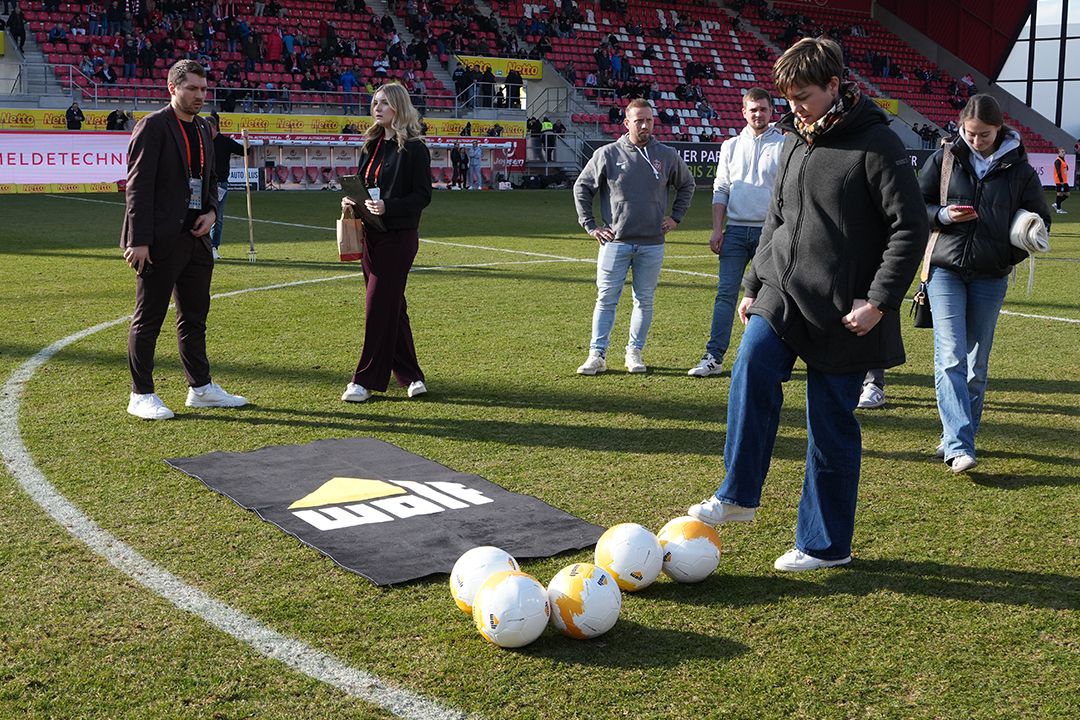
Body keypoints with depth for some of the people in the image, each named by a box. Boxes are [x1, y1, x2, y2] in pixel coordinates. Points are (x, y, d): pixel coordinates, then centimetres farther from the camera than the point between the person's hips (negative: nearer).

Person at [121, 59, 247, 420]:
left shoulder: (203, 129, 15)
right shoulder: (153, 126, -9)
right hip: (161, 241, -8)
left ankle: (201, 388, 25)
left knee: (195, 316, 15)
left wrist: (211, 212, 4)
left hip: (196, 238, 8)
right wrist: (139, 240, -18)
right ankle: (141, 395, 9)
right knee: (148, 319, 0)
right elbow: (139, 185, -13)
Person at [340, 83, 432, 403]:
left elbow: (423, 195, -11)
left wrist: (388, 206, -24)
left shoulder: (414, 148, -7)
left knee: (378, 307, -8)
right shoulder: (372, 145, 15)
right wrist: (352, 200, 1)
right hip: (373, 235, 8)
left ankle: (367, 380, -1)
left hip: (399, 237, -7)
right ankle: (411, 376, 19)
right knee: (392, 307, 10)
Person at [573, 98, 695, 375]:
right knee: (606, 299, -2)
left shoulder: (667, 156, 5)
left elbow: (687, 184, 22)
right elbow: (581, 187, 8)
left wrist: (676, 217, 12)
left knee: (645, 300, 6)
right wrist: (590, 225, 3)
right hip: (615, 241, -2)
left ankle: (635, 352, 16)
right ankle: (597, 355, 1)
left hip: (652, 244, 2)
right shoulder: (607, 154, -1)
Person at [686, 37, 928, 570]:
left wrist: (879, 301, -16)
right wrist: (754, 285, 17)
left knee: (831, 425, 1)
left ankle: (826, 544, 15)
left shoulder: (875, 144, -10)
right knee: (753, 364, -22)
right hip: (782, 293, 6)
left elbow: (910, 227, -11)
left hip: (843, 310, -5)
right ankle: (738, 496, -11)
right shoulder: (795, 142, 12)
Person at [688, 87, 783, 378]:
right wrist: (717, 229, 3)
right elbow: (721, 190, 13)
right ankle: (714, 357, -5)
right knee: (726, 292, -4)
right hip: (735, 230, 2)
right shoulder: (731, 146, 13)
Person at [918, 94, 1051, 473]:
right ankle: (959, 446, -18)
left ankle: (955, 438, 19)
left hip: (990, 276, 2)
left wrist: (1013, 254, -3)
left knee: (976, 363, 7)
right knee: (950, 358, -13)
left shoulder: (1018, 169, 4)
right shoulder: (945, 158, 3)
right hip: (946, 270, -1)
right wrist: (942, 215, -13)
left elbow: (1039, 218, 12)